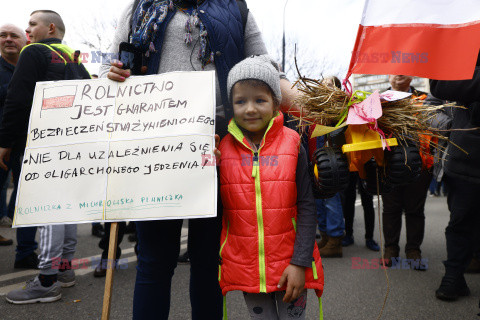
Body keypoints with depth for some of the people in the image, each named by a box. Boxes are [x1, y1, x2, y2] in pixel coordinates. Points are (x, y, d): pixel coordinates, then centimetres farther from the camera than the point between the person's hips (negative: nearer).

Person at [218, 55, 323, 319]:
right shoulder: (222, 148, -2)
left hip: (289, 265, -1)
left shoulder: (292, 146, -6)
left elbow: (306, 206, -6)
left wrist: (300, 263, -11)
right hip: (245, 267, 2)